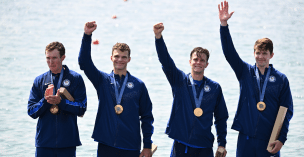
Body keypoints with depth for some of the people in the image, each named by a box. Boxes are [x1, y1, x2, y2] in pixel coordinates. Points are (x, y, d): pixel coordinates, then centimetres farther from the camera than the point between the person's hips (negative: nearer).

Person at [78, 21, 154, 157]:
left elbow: (146, 117, 8)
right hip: (106, 145, 0)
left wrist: (147, 145, 3)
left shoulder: (138, 85, 6)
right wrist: (87, 36, -18)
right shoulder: (102, 80, 8)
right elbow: (84, 63, -6)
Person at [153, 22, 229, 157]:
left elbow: (221, 118, 12)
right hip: (180, 146, -1)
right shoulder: (179, 81, 5)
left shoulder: (215, 88, 7)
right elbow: (165, 61, -10)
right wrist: (158, 37, -25)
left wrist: (222, 144, 6)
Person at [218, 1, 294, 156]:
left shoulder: (281, 79, 2)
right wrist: (224, 24, -15)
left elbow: (287, 111, 3)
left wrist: (282, 139, -6)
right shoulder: (245, 72, 7)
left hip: (269, 141, -1)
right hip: (246, 138, 2)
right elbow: (229, 52, -3)